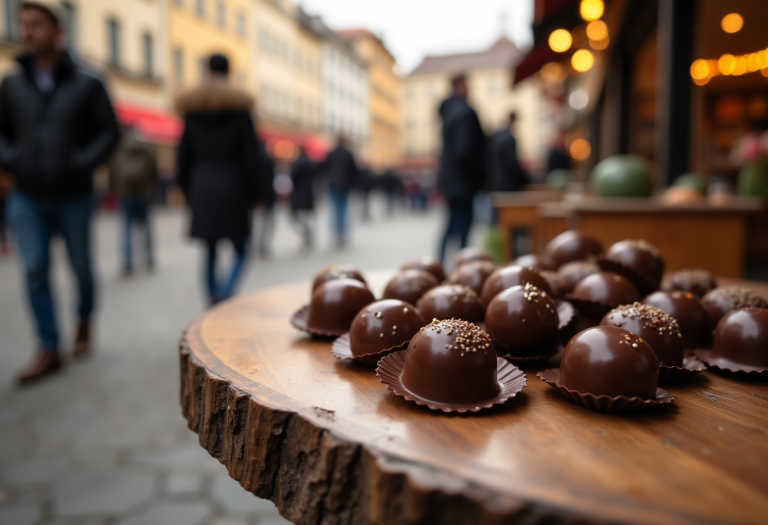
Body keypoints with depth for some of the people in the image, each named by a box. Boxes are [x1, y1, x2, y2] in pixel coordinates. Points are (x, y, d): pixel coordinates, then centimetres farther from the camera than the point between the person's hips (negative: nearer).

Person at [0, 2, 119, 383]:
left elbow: (110, 131, -3)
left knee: (80, 266, 9)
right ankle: (48, 350, 5)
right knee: (35, 271, -3)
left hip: (73, 195, -2)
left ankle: (84, 323, 35)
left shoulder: (86, 84, -1)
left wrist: (82, 163, -13)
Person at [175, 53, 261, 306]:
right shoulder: (240, 108, -4)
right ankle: (225, 291, -18)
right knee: (240, 252, 7)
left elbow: (183, 157, 7)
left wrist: (188, 192, 16)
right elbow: (251, 158, -6)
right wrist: (254, 194, 3)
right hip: (232, 187, -3)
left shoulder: (191, 110, 5)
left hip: (202, 189, 3)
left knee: (210, 253, 12)